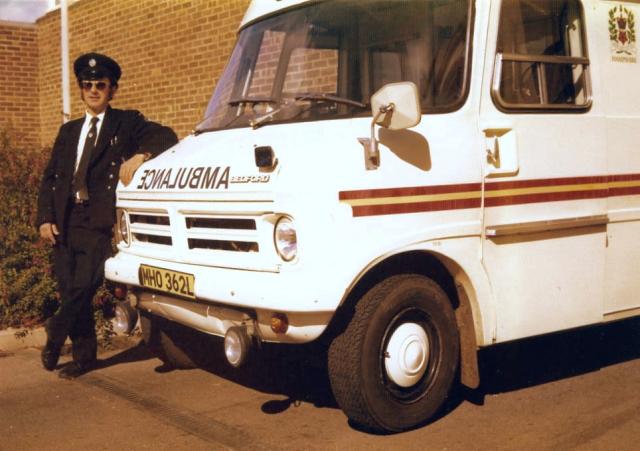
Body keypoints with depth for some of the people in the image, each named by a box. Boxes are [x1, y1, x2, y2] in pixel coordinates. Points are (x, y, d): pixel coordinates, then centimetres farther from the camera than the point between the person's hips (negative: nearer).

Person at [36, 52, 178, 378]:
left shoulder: (126, 123, 8)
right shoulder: (68, 131, 21)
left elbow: (166, 136, -6)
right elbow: (49, 178, 17)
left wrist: (140, 155, -24)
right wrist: (44, 219, 4)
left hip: (100, 225, -4)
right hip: (63, 225, 5)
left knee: (83, 288, -13)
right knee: (70, 293, 4)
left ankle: (55, 333, 12)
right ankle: (83, 356, 19)